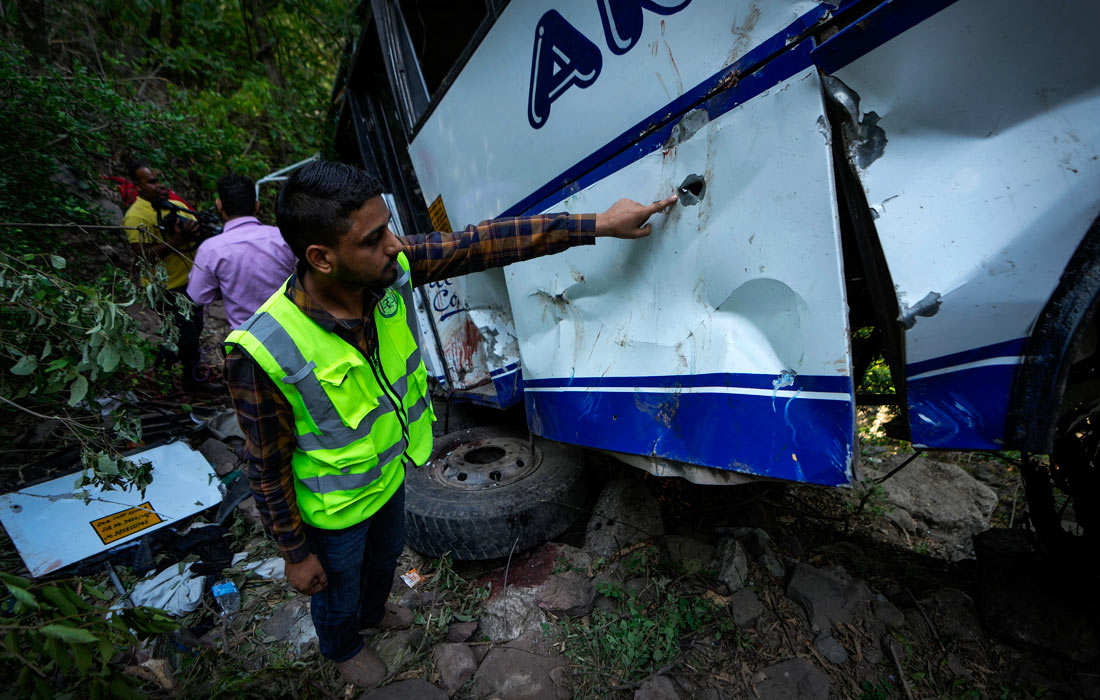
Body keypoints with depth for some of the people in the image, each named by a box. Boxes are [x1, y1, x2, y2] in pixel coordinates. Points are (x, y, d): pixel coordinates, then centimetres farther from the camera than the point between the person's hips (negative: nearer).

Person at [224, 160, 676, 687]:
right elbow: (267, 468, -22)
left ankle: (373, 612, 72)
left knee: (386, 556, 36)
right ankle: (342, 648, 66)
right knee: (338, 594, 29)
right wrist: (295, 554, -8)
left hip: (391, 472, 5)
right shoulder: (264, 354, -37)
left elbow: (487, 242, -23)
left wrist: (598, 224, -24)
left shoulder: (391, 269, -25)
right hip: (337, 509, -5)